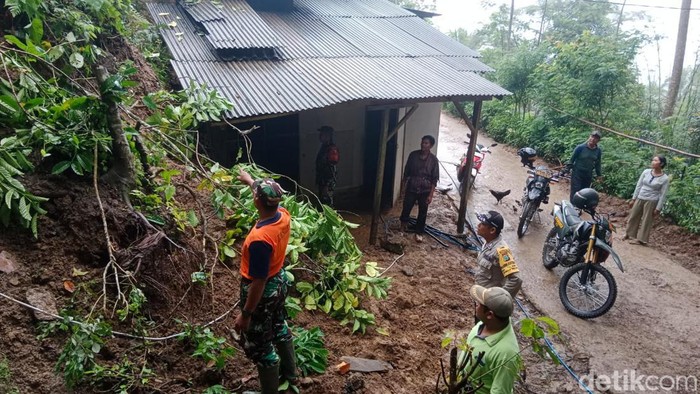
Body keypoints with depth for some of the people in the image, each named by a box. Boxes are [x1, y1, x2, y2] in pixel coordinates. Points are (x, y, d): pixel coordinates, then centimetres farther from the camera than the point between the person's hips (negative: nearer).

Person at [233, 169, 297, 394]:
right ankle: (290, 373, 51)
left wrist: (245, 314, -18)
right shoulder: (283, 216, -13)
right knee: (279, 327, 30)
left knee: (258, 346, 11)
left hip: (263, 291, -9)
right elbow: (269, 198, 13)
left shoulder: (259, 239, -36)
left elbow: (259, 282, -29)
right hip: (280, 281, 9)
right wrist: (250, 181, 26)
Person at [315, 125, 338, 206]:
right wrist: (318, 180, 19)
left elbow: (333, 169, -22)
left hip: (328, 183, -9)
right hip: (322, 181, 9)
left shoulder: (332, 149, -19)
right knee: (322, 201, 16)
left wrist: (327, 185, -22)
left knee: (327, 203, -2)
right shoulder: (323, 146, 9)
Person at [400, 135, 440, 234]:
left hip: (425, 191, -1)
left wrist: (431, 195, -11)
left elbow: (434, 179, -7)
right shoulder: (413, 155, -4)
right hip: (411, 188, 1)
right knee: (406, 208, 6)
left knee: (423, 212, 9)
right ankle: (403, 225, 32)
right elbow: (406, 172, 4)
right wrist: (404, 187, 5)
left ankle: (419, 231, 26)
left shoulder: (433, 160, -8)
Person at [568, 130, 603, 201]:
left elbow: (597, 163, 11)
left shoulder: (598, 151, 1)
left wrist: (598, 175, 13)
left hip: (588, 175, 5)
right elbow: (572, 159, -8)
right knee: (575, 192, -8)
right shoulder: (580, 147, -12)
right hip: (577, 173, -4)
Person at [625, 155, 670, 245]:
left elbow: (663, 195, -8)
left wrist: (658, 208, -9)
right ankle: (628, 233, 30)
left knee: (646, 220, 6)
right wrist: (633, 198, 5)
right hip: (639, 198, 4)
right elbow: (639, 185, 5)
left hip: (651, 201, -4)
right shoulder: (646, 172, -2)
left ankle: (642, 239, 19)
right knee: (633, 217, 13)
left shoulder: (665, 178, -11)